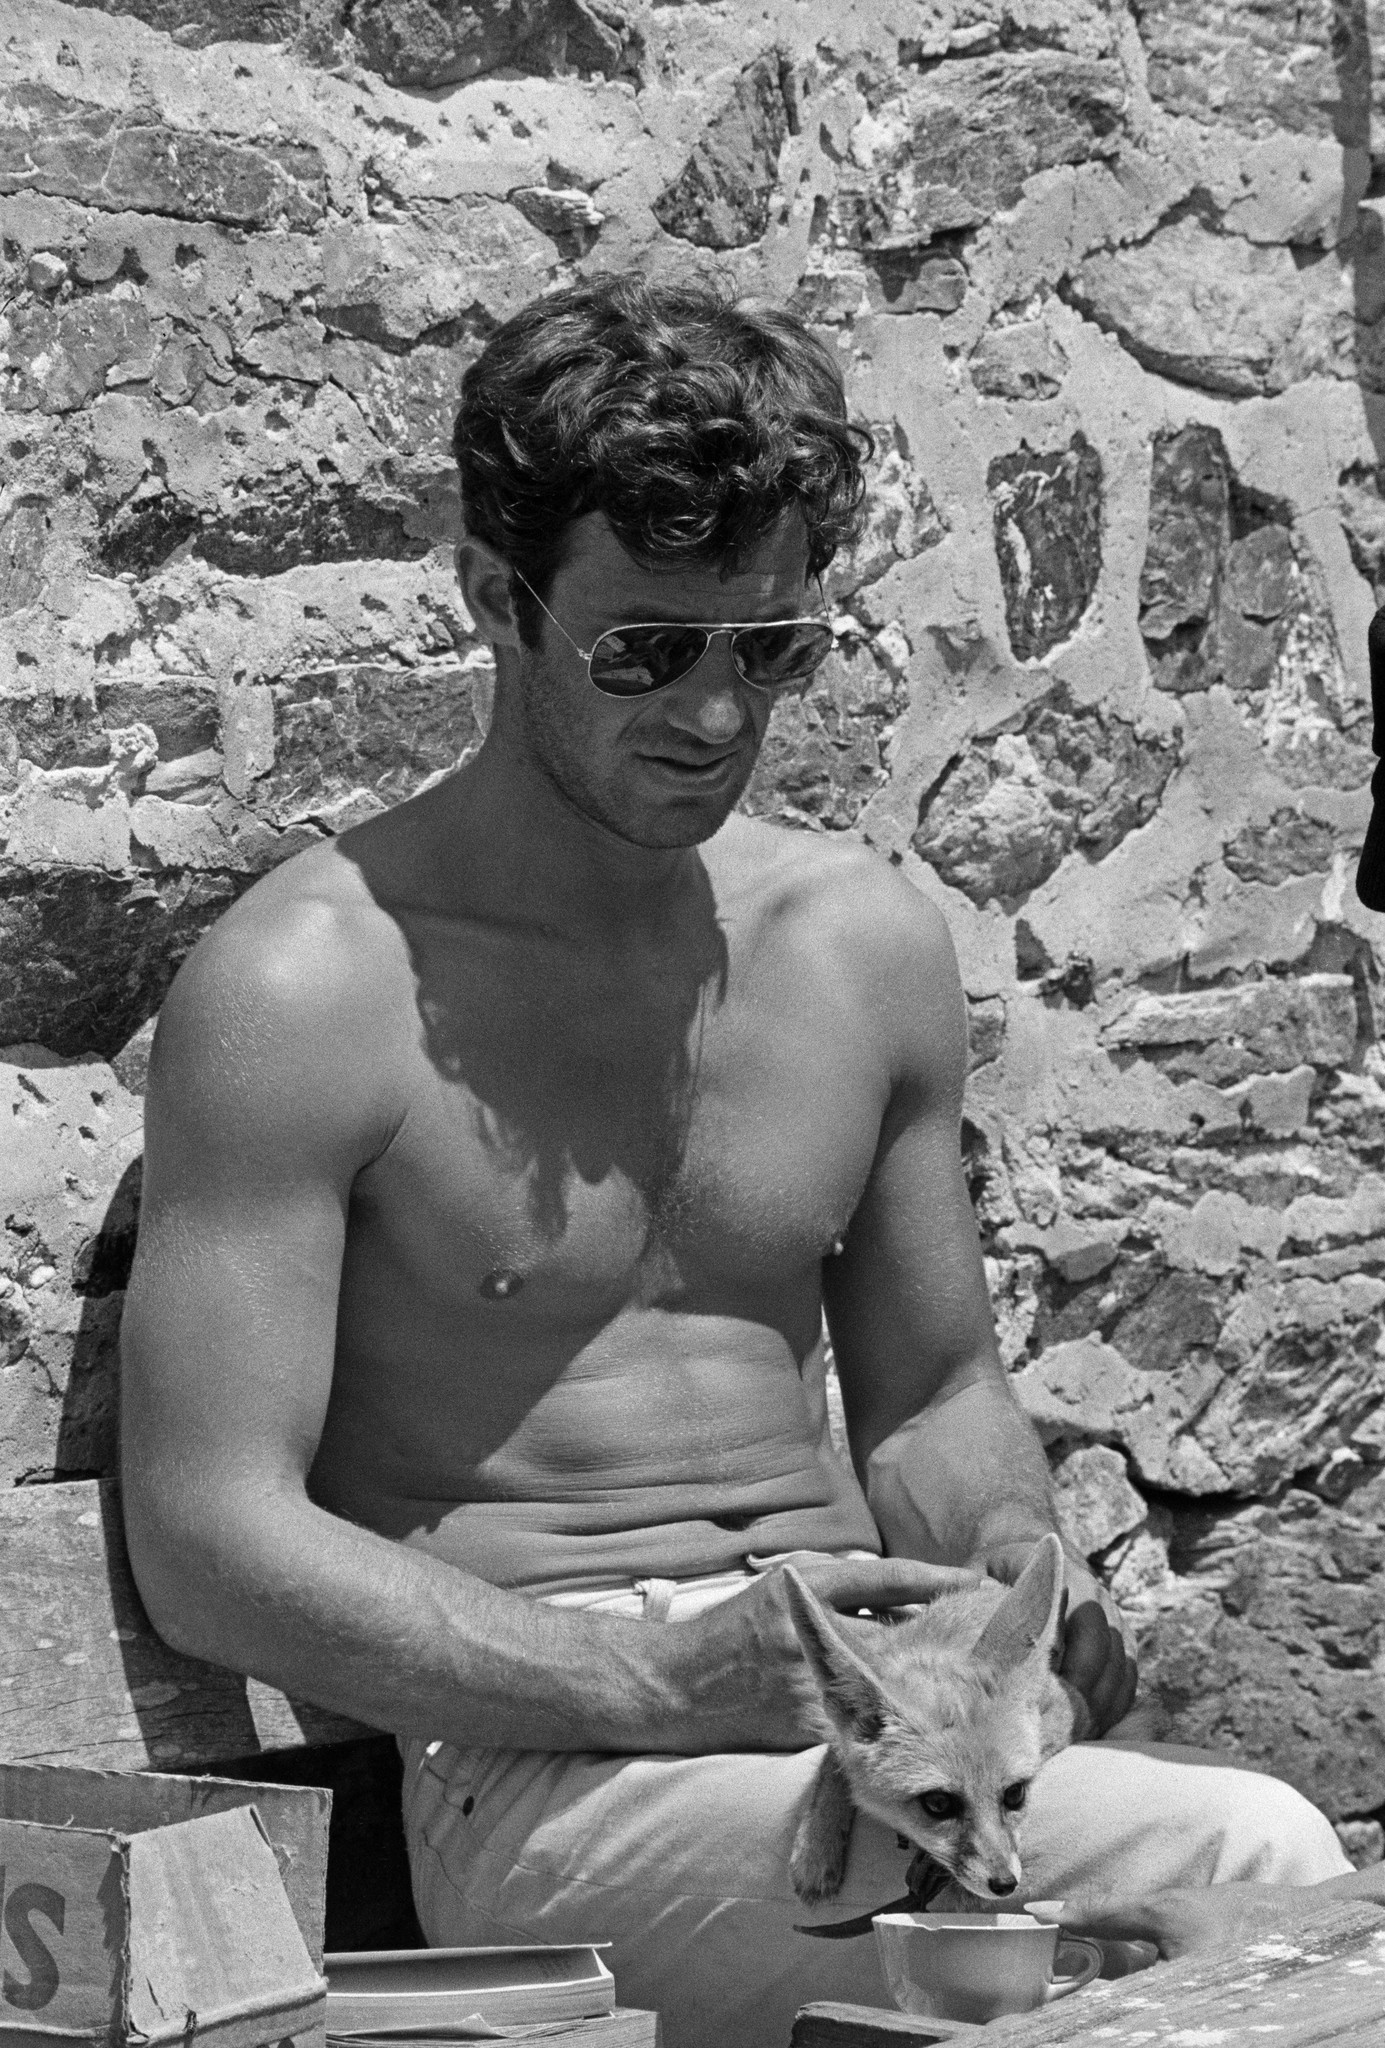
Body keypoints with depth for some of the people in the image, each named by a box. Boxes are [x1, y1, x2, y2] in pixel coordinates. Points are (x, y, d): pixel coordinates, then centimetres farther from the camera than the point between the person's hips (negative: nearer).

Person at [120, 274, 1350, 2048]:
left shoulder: (864, 939, 13)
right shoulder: (306, 992, -6)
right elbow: (209, 1539, -10)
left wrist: (1012, 1569, 0)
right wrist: (655, 1683, -21)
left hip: (857, 1712, 6)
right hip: (533, 1761, -6)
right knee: (1255, 1863, -31)